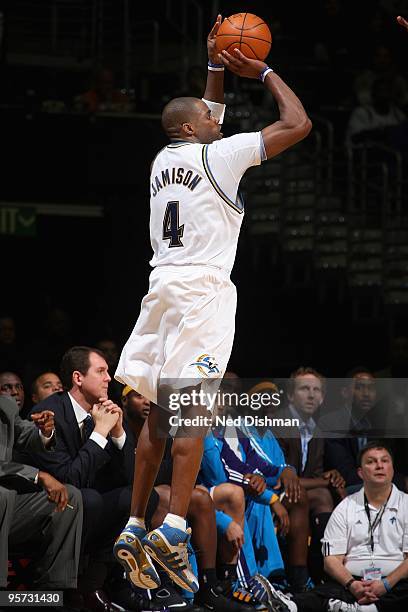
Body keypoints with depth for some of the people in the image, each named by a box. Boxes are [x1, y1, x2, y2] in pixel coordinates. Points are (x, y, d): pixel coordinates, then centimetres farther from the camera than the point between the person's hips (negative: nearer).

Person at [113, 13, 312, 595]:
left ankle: (135, 528, 7)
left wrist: (217, 67, 34)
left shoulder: (165, 159, 17)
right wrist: (264, 72, 9)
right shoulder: (219, 155, -4)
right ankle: (173, 528, -20)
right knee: (194, 409, -11)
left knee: (159, 413, 9)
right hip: (204, 289, -7)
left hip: (163, 286, 7)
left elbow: (207, 119, 39)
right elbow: (298, 123, -2)